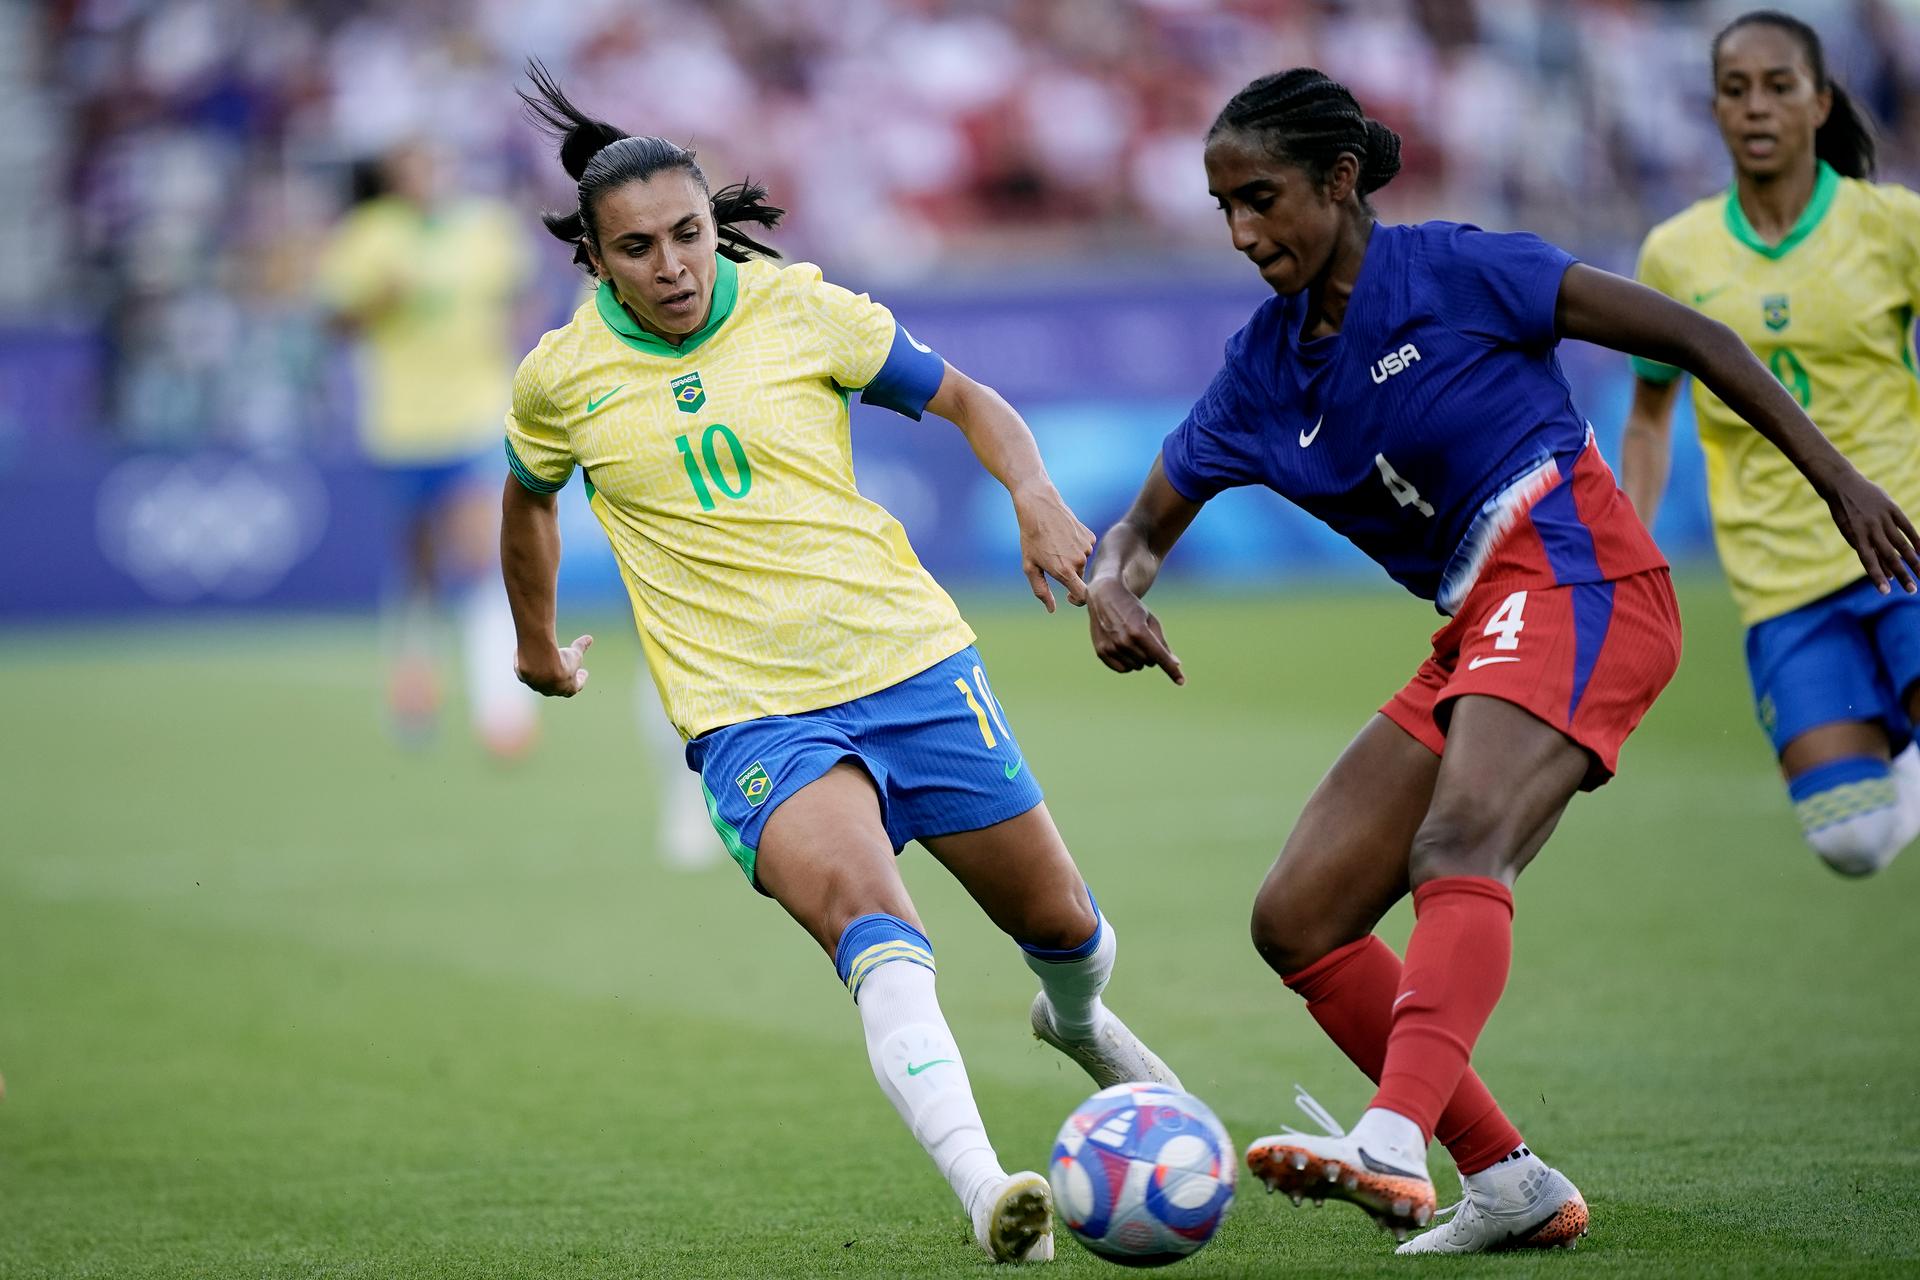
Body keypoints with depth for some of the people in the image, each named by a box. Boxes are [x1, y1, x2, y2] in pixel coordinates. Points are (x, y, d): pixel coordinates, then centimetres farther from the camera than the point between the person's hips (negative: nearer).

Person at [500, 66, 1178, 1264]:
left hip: (913, 662, 2)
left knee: (1059, 922, 12)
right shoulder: (561, 378, 0)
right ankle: (984, 1190, -42)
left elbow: (967, 400, 7)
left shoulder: (799, 307, -2)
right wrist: (539, 647, 32)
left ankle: (1078, 1020, 51)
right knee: (871, 922, -30)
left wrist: (1036, 495, -12)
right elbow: (530, 501, 21)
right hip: (752, 717, -2)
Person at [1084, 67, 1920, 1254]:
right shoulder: (1265, 368, 11)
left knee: (1457, 847, -33)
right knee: (1297, 921, 0)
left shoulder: (1451, 269, -6)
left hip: (1576, 584, -8)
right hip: (1479, 637, 8)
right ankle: (1513, 1183, 1)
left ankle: (1395, 1144, -53)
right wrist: (1114, 590, -7)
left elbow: (1685, 335, -3)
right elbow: (1147, 526, 18)